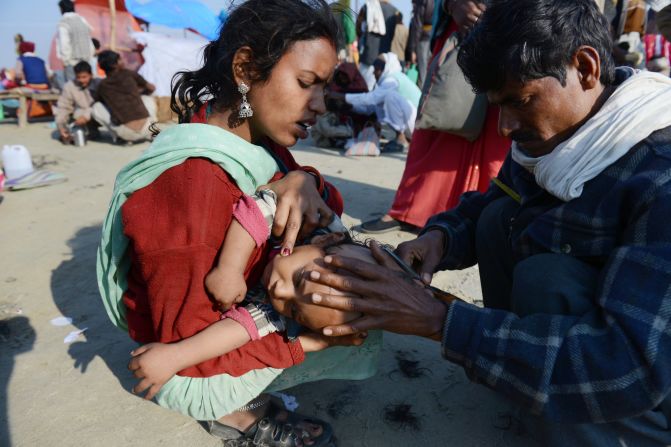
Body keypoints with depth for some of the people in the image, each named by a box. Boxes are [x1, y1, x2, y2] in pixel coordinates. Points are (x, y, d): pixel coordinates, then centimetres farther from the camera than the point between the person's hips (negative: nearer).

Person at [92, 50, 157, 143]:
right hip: (146, 129, 1)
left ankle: (117, 136, 11)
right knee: (149, 98, 27)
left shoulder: (102, 85, 8)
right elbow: (152, 88, 23)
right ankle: (151, 133, 16)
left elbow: (96, 101, 27)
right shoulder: (129, 74, 8)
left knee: (96, 107, 15)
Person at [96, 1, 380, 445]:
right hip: (196, 375, -8)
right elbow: (192, 348, -27)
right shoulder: (195, 184, -32)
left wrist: (303, 182, -25)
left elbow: (331, 208, -4)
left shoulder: (258, 139, -6)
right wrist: (306, 342, -23)